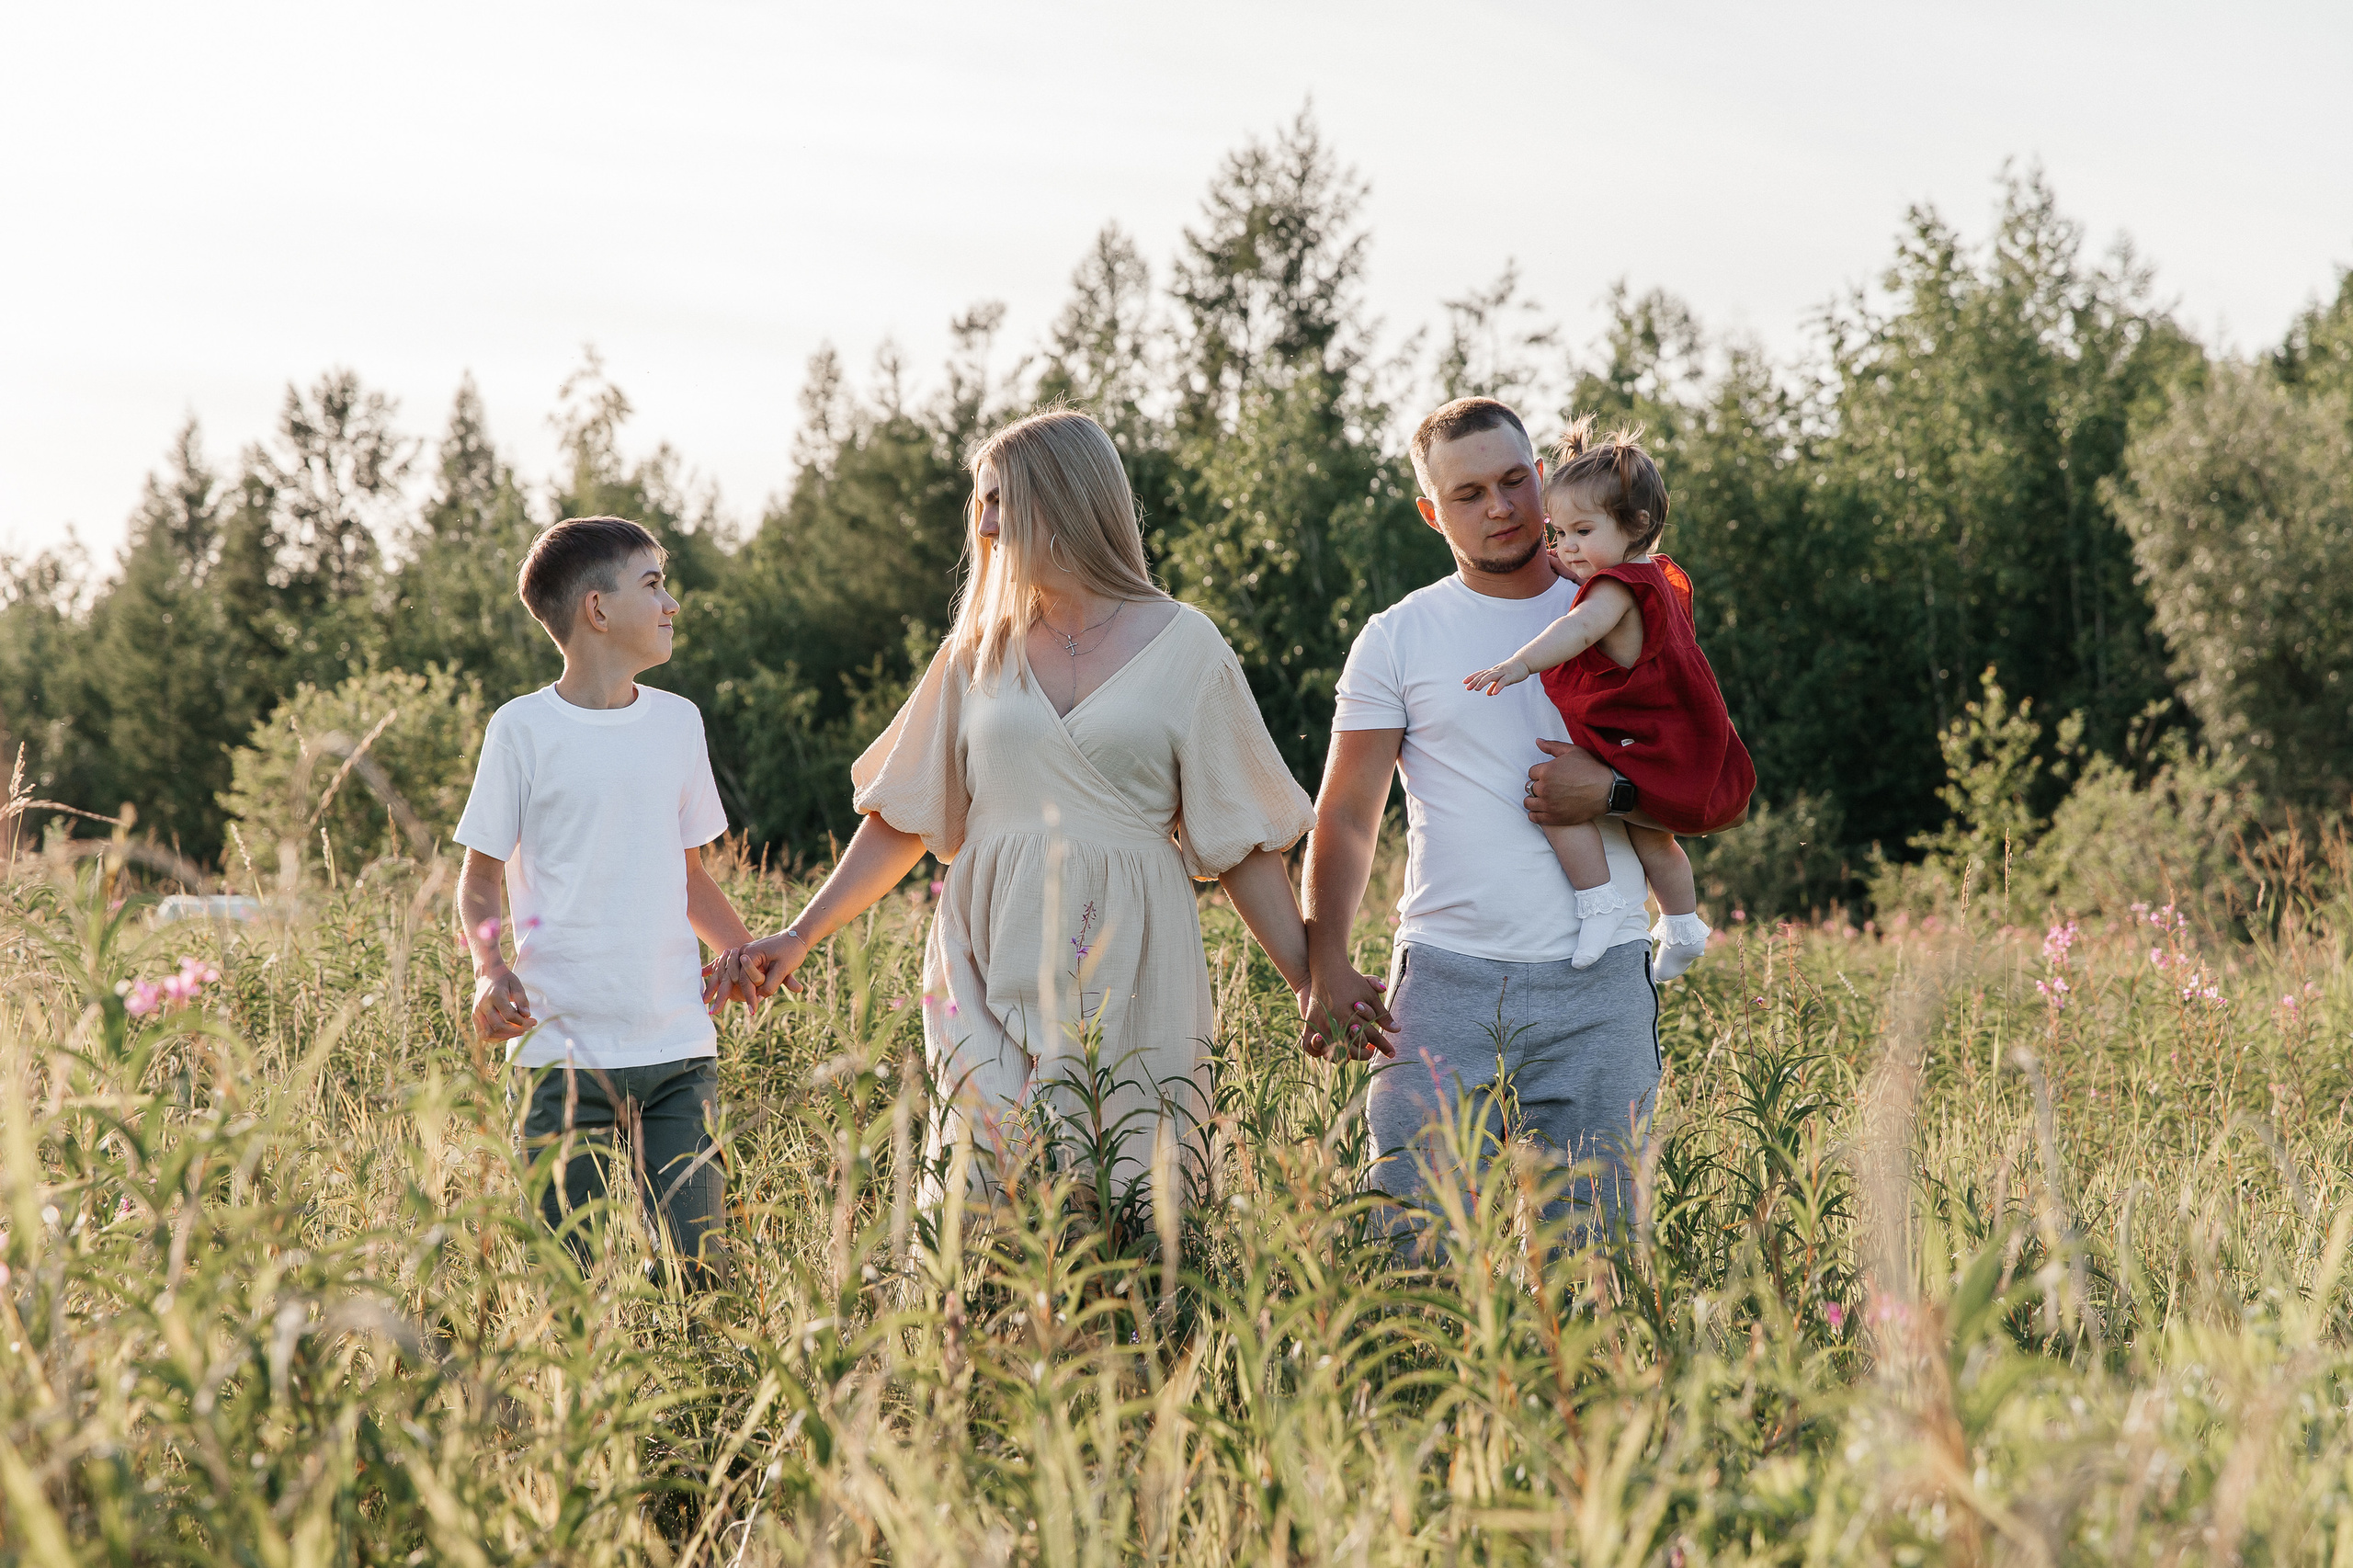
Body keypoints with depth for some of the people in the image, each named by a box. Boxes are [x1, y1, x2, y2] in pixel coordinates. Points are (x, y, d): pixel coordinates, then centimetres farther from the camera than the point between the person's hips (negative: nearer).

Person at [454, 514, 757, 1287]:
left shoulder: (678, 721, 13)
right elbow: (479, 881, 3)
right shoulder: (523, 729, 0)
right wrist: (489, 971, -16)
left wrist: (748, 951, 5)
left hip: (679, 1047, 4)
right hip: (566, 1045, -3)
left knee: (694, 1266, -3)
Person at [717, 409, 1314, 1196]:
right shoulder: (980, 649, 13)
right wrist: (799, 936, 10)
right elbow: (901, 818, 17)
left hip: (1130, 978, -2)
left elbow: (1244, 842, 4)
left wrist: (1318, 987, -2)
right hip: (995, 971, 2)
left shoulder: (1182, 647, 4)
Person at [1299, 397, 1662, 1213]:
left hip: (1599, 987, 1)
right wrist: (1325, 968, -9)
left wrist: (1611, 788, -9)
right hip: (1447, 983, -1)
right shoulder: (1396, 639, 6)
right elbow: (1345, 818, 5)